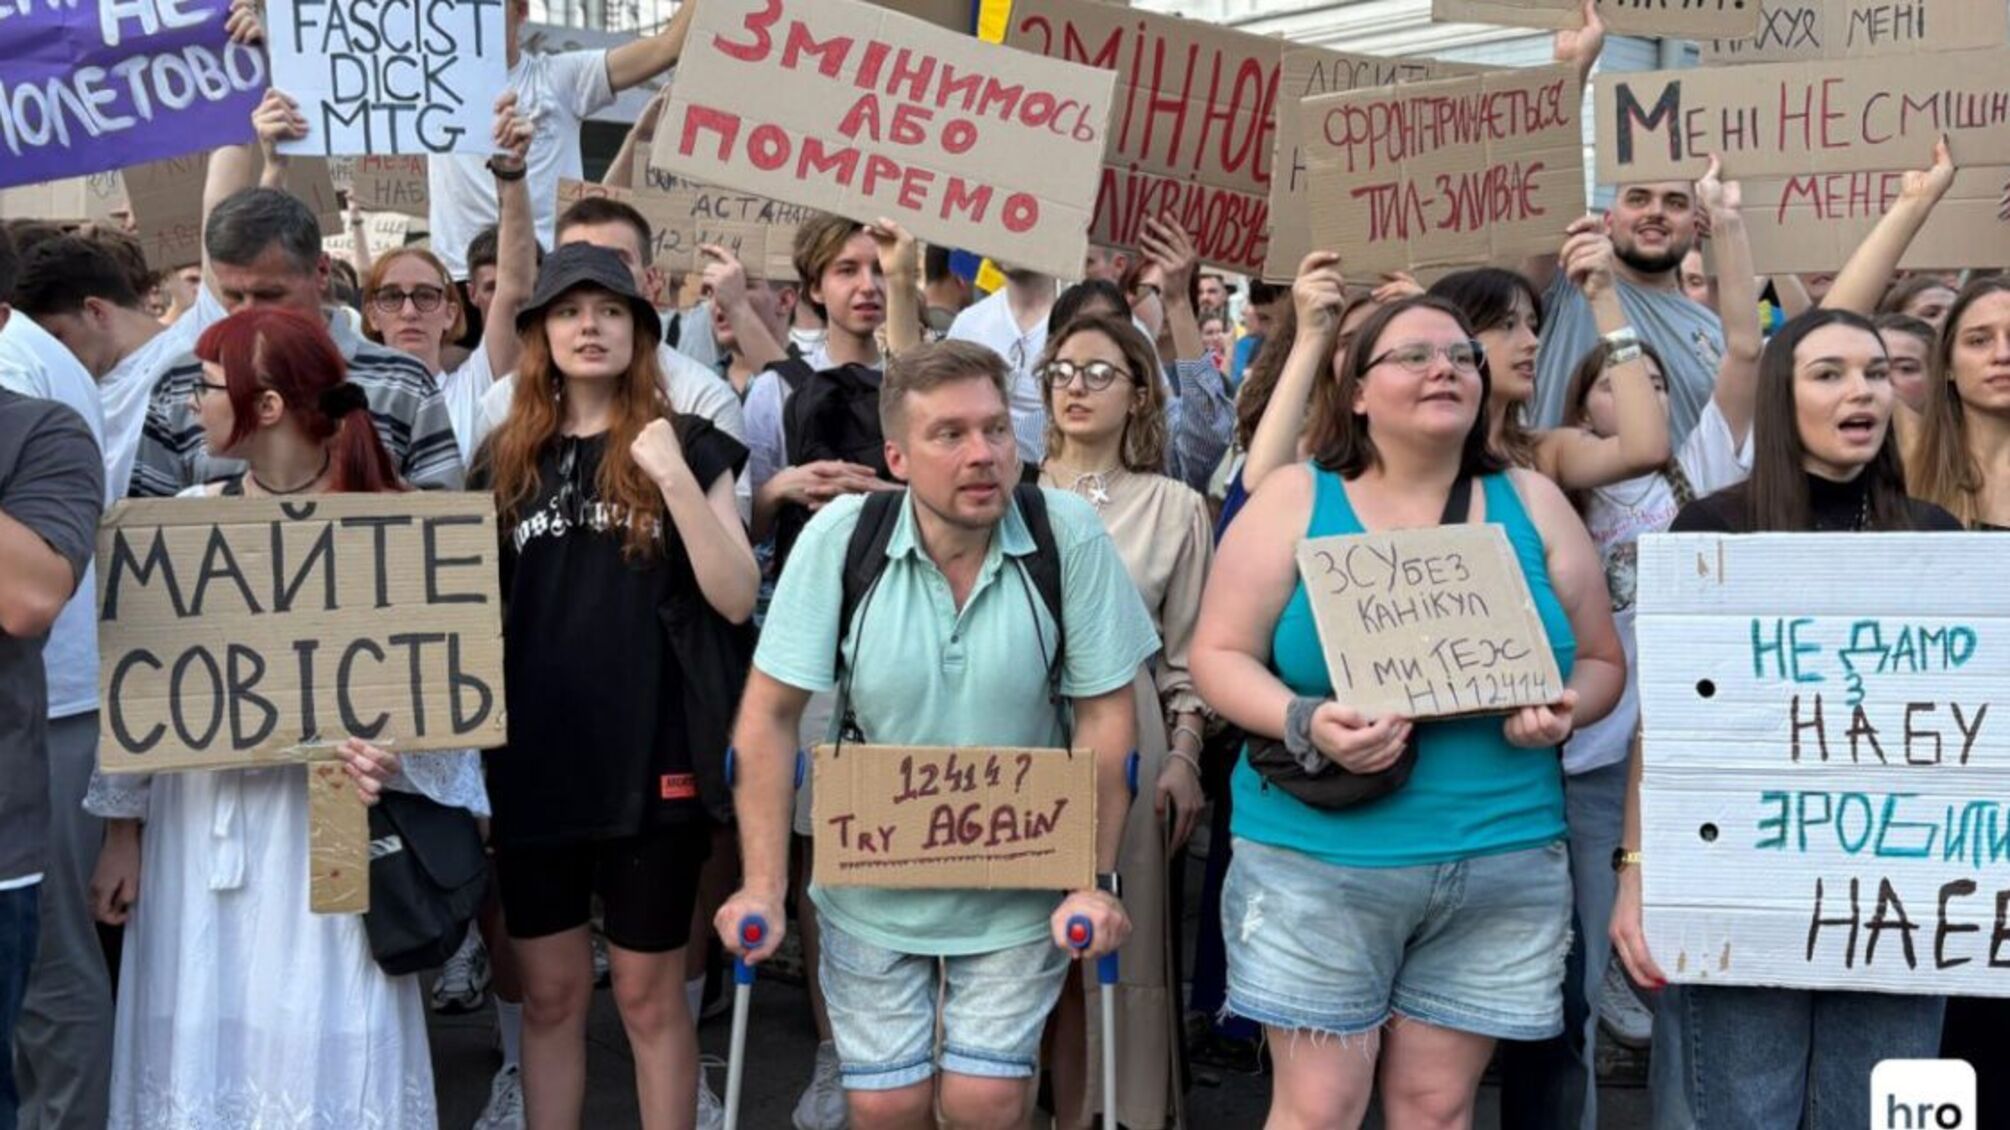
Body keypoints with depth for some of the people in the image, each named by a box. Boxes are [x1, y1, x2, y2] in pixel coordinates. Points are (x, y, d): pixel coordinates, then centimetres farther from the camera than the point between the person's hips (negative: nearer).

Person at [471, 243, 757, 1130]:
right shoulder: (506, 460, 9)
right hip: (533, 759, 3)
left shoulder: (685, 444, 0)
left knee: (647, 996, 7)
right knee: (550, 995, 12)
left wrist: (674, 477, -18)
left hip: (650, 756, -3)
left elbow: (736, 598, -10)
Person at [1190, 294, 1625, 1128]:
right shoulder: (1296, 500, 0)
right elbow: (1221, 654, -2)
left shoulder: (1532, 503, 8)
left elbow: (1602, 661, 12)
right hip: (1319, 859, -2)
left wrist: (1563, 710, -10)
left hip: (1504, 866, 3)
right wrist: (1306, 723, -20)